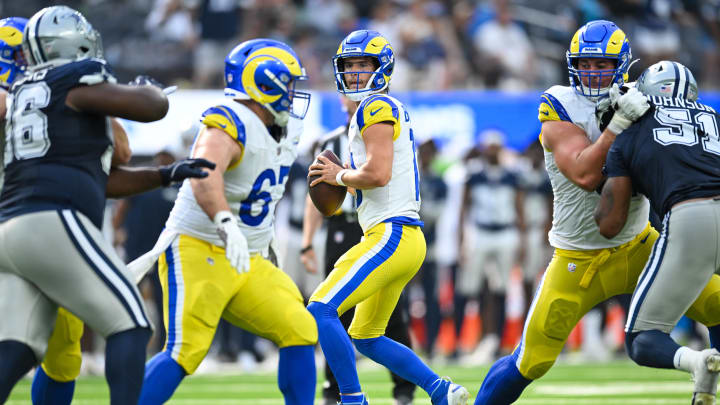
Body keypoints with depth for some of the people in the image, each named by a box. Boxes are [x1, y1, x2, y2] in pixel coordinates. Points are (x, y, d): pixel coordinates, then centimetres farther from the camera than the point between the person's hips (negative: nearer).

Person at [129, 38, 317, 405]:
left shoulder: (277, 134, 12)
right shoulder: (229, 124, -17)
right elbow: (204, 178, -37)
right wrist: (227, 225, -55)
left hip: (247, 264, 9)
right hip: (198, 253, -9)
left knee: (299, 332, -4)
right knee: (185, 353, -20)